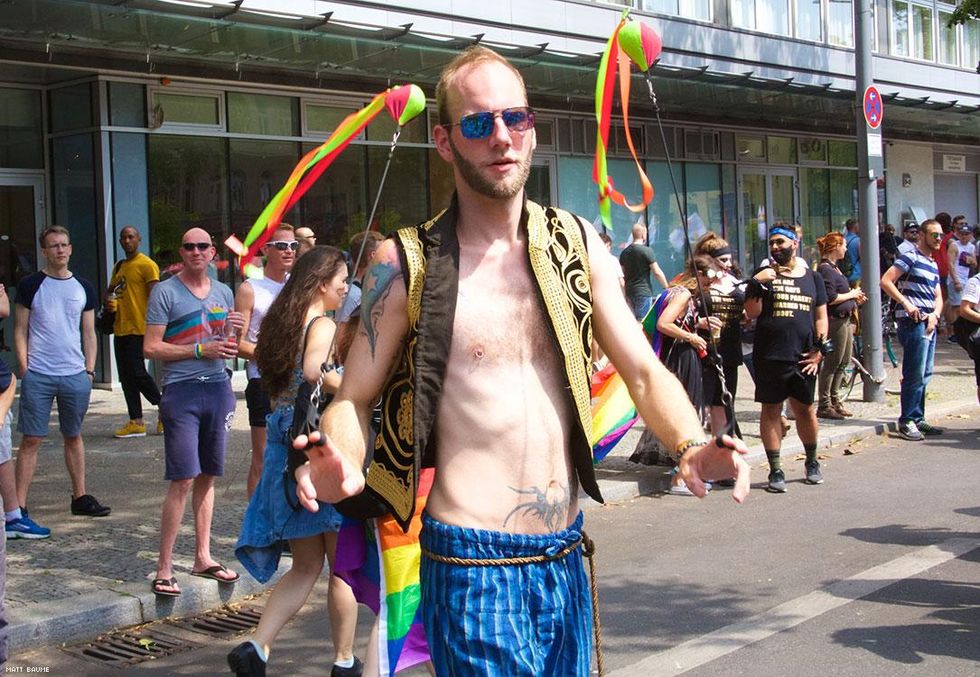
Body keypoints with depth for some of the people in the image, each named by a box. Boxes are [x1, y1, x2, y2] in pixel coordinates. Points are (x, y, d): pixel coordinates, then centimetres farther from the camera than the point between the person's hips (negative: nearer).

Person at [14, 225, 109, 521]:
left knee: (73, 437, 14)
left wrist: (90, 370, 5)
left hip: (75, 375, 3)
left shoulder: (83, 288, 10)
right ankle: (19, 505, 1)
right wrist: (24, 368, -7)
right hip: (38, 375, -3)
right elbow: (20, 330, 2)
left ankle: (80, 497, 22)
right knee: (31, 440, -2)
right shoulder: (31, 285, 1)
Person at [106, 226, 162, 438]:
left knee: (137, 373, -13)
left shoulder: (146, 265, -6)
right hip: (120, 328, 8)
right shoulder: (119, 267, 19)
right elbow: (111, 291, 29)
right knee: (126, 377, 7)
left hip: (138, 328, -8)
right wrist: (108, 303, 5)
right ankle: (136, 423, 11)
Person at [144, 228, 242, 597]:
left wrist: (234, 334, 0)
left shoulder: (223, 292, 15)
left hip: (218, 388, 6)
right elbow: (151, 347, -8)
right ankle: (164, 568, -4)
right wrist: (201, 350, -14)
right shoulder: (165, 292, -2)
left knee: (208, 476, 11)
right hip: (182, 390, -6)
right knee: (183, 479, -10)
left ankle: (203, 557, 20)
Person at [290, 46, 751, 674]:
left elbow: (644, 371, 5)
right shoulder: (407, 264, -6)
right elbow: (354, 399, -4)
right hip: (473, 564, -4)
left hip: (566, 559, 5)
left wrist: (691, 445, -15)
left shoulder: (577, 244, 5)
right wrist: (343, 466, -26)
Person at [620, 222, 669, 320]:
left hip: (629, 292, 7)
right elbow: (657, 273, -12)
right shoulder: (647, 251, -10)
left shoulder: (624, 252, 9)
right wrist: (667, 288, -1)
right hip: (644, 293, -6)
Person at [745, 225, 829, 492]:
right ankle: (775, 470, 9)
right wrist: (756, 284, -16)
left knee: (805, 410, 10)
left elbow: (821, 316, 13)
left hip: (803, 358, 2)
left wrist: (819, 349, 3)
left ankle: (812, 462, 30)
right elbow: (752, 313, -3)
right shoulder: (764, 276, 4)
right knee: (771, 411, 2)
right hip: (770, 357, -2)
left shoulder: (812, 277, 12)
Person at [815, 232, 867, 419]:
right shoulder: (825, 269, -16)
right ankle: (824, 405, 1)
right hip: (834, 320, -11)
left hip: (844, 319, 11)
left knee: (843, 362, 16)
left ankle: (834, 400, 26)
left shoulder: (833, 268, 16)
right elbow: (830, 298, -24)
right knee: (832, 363, -5)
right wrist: (851, 294, -12)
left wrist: (854, 298, 10)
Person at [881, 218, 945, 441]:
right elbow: (885, 281, -17)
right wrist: (906, 304, -22)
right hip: (913, 323, -9)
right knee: (915, 375, -9)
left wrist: (935, 314, -3)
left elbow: (938, 297, 18)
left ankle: (918, 419, 20)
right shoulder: (911, 258, -7)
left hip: (929, 324, 9)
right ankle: (907, 421, -3)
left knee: (925, 375, 12)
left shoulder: (933, 265, 20)